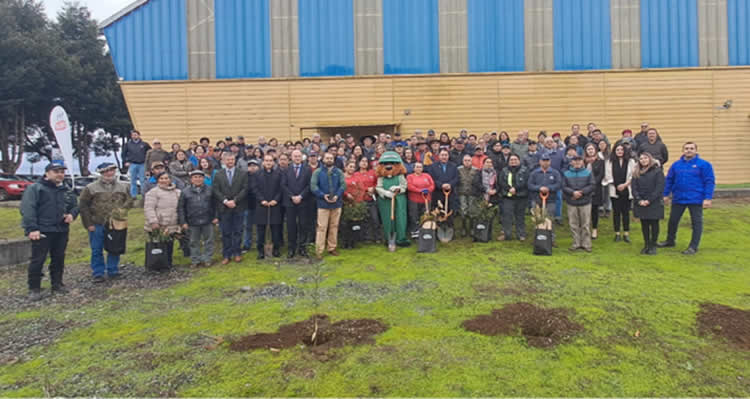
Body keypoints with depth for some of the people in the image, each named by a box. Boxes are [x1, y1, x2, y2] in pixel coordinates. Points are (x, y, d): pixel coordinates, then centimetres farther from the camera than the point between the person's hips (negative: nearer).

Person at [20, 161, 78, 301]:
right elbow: (27, 209, -12)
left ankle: (57, 285, 24)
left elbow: (75, 205, 24)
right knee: (38, 260, -3)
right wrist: (31, 229, -22)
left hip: (62, 232, 6)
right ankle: (34, 289, 8)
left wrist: (72, 214, -1)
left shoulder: (65, 191, 16)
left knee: (59, 259, 12)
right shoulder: (35, 188, -4)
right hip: (42, 232, -6)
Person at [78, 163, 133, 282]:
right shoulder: (91, 188, 0)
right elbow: (83, 205, -1)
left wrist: (121, 209, -12)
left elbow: (129, 201, 8)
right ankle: (98, 273, 13)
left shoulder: (123, 187, 8)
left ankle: (113, 270, 21)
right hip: (97, 225, -2)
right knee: (97, 250, 4)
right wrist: (89, 223, -6)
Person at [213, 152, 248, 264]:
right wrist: (225, 201, -13)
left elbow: (245, 189, -3)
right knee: (225, 233, 5)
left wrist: (235, 200, -13)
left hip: (238, 207, 0)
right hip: (224, 208, 1)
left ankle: (237, 253, 16)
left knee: (237, 232, 5)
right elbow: (215, 190, 0)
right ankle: (226, 255, 13)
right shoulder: (218, 175, 7)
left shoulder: (243, 174, 4)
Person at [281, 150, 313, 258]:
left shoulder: (308, 170, 6)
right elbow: (283, 185, 1)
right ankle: (291, 248, 11)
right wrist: (292, 197, -10)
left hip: (304, 202, 0)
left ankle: (302, 247, 11)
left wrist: (300, 196, -11)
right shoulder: (286, 170, 9)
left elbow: (310, 185, -2)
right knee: (291, 226, 3)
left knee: (304, 225, 2)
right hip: (290, 202, 1)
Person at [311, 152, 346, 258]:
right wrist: (323, 195, -17)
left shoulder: (339, 172, 8)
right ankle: (319, 250, 2)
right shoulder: (317, 172, 3)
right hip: (323, 203, -3)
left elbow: (343, 184, 0)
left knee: (334, 226, 10)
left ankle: (332, 248, 21)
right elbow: (313, 186, -6)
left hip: (336, 203, 3)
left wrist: (337, 195, -15)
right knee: (321, 227, -4)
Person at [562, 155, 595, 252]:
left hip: (585, 202, -1)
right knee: (573, 225, 6)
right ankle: (576, 243, 16)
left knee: (586, 225, 3)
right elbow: (564, 187, -1)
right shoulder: (566, 174, 6)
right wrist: (573, 192, -17)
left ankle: (586, 244, 13)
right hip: (571, 203, 1)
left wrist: (581, 192, -15)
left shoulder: (588, 173, 5)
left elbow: (591, 186, -4)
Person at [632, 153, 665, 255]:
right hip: (641, 204, 3)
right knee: (644, 224, 8)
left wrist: (649, 200, -14)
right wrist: (639, 200, -9)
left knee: (654, 224, 2)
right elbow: (634, 188, 5)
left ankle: (653, 245, 11)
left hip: (654, 203, -3)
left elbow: (659, 188, -8)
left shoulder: (657, 171, -1)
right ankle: (646, 245, 17)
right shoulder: (636, 173, 10)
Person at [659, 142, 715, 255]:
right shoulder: (676, 164, 6)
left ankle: (693, 247, 12)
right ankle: (670, 240, 31)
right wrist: (666, 195, 7)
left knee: (696, 222, 4)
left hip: (696, 199, -4)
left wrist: (708, 198, -14)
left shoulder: (704, 164, -5)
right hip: (678, 199, 4)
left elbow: (710, 182, -8)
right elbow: (669, 180, 10)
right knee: (673, 220, 13)